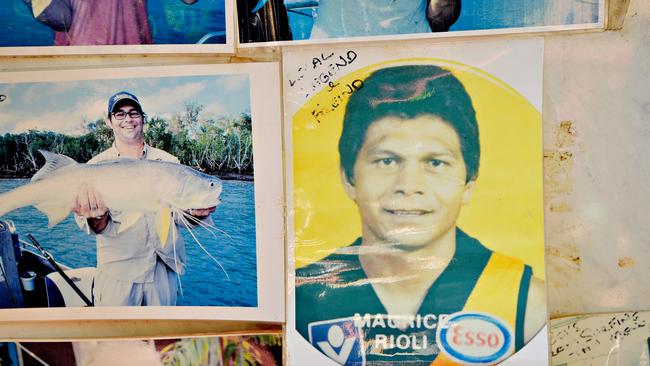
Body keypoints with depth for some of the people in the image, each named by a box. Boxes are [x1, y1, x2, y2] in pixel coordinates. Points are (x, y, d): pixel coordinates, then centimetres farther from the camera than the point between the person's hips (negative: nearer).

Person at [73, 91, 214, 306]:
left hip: (165, 269, 2)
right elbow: (99, 227, -8)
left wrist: (196, 213, -18)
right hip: (117, 272, -2)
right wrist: (96, 217, -31)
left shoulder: (168, 162, 5)